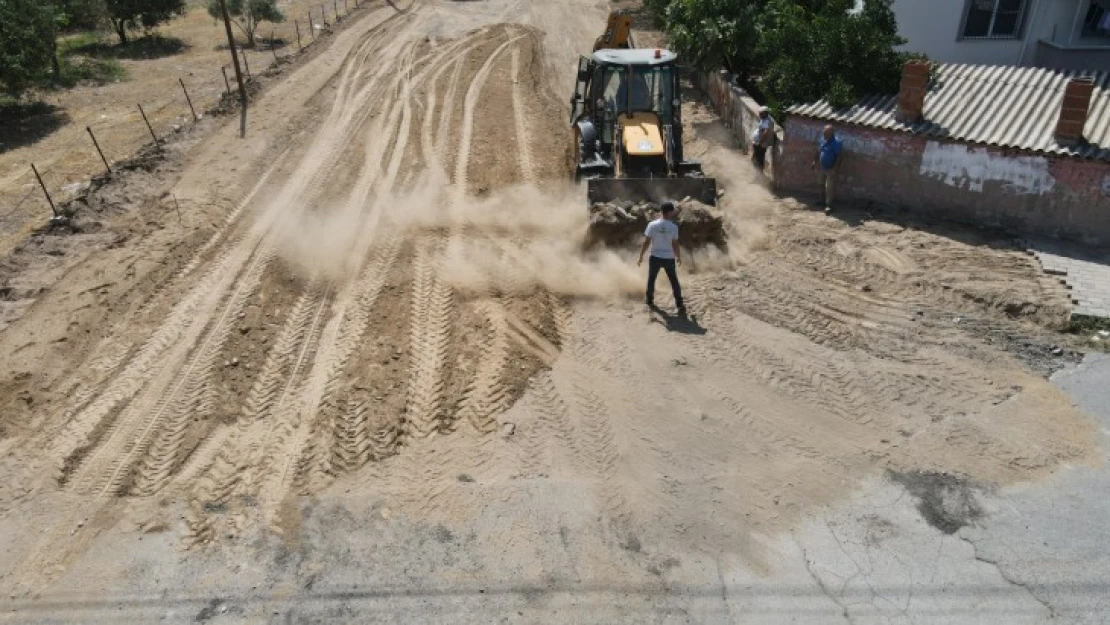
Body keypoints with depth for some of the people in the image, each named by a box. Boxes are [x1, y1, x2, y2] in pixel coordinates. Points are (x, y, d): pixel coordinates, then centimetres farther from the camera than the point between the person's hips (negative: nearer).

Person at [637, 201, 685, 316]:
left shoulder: (652, 225, -8)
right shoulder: (674, 227, -10)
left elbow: (646, 243, -7)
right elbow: (675, 245, -7)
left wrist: (641, 257, 3)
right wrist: (679, 257, 9)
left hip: (655, 257, 1)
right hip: (669, 258, -1)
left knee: (651, 279, 20)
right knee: (674, 282, 10)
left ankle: (650, 302, 29)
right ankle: (680, 306, 7)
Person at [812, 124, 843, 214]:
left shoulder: (836, 142, -22)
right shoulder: (823, 139, -2)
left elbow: (839, 157, -21)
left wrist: (835, 169, -24)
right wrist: (815, 161, 11)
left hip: (830, 169, -7)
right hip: (821, 167, 7)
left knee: (829, 188, -5)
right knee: (822, 185, 20)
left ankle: (829, 206, 0)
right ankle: (823, 201, 37)